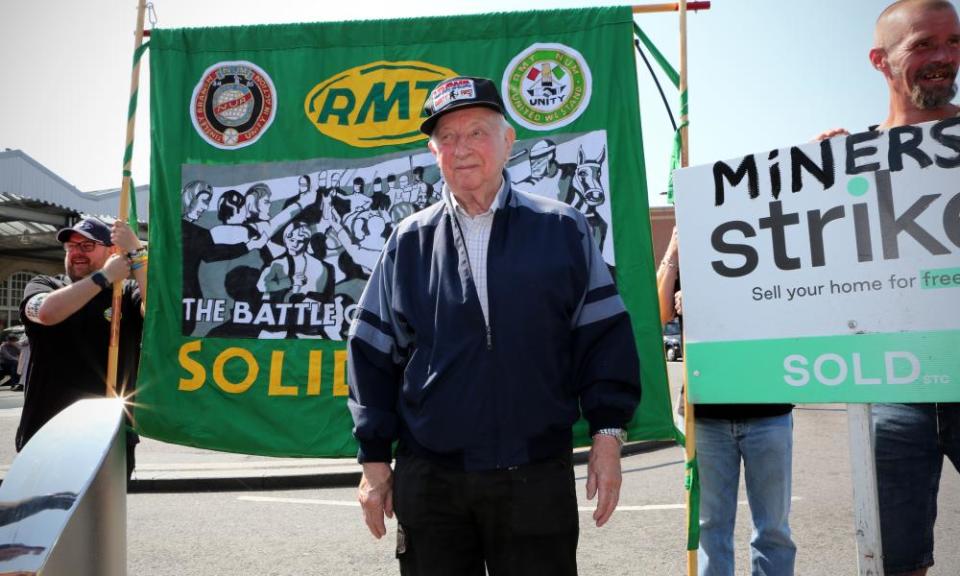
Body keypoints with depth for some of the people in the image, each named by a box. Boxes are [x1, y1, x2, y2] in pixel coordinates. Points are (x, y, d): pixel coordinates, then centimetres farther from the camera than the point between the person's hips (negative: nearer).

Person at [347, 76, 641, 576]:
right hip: (428, 479, 2)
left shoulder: (562, 230, 2)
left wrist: (607, 433, -3)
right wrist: (375, 459, 6)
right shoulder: (409, 242, 5)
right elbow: (373, 355, 8)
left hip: (538, 478, -1)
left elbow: (603, 338, 2)